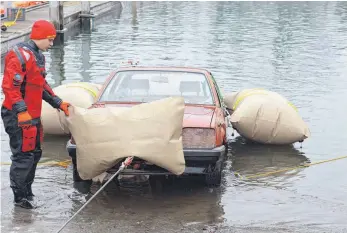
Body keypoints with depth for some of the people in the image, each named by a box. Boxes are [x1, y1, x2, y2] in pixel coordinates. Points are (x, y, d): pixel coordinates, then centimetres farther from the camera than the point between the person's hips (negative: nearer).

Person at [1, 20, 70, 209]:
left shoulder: (38, 56, 16)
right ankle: (19, 197, 2)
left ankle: (27, 191, 28)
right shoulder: (20, 56, -16)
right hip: (19, 117, -10)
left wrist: (58, 103, 22)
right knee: (23, 156, -7)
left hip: (32, 116, 10)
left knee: (35, 153, 16)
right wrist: (21, 111, -28)